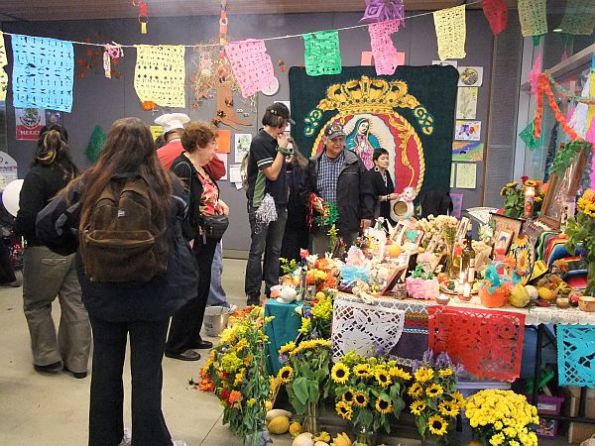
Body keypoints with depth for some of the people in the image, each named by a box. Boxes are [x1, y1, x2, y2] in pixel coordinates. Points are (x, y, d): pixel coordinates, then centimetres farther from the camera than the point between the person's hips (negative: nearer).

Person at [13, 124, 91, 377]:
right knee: (75, 304, 11)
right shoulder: (77, 175, 5)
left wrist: (17, 229, 0)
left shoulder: (36, 176, -13)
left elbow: (28, 217, -19)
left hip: (46, 250, -5)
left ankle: (48, 359, 22)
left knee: (36, 304, 14)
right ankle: (77, 362, 20)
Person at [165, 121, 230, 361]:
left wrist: (217, 202, 6)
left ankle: (192, 336, 30)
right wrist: (188, 239, -24)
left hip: (207, 240, 10)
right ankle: (176, 346, 12)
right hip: (193, 241, -10)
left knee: (202, 289, 16)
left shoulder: (201, 167, 13)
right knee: (191, 291, -2)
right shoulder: (182, 167, -16)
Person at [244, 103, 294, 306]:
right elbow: (272, 173, -16)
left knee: (274, 250, 12)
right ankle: (253, 295, 8)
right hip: (261, 204, -8)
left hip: (278, 204, 8)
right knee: (258, 250, -1)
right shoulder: (260, 141, -11)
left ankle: (272, 290, 21)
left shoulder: (276, 141, 14)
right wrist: (282, 149, -11)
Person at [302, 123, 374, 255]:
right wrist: (312, 200, -4)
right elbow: (304, 189, 15)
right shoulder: (314, 164, 8)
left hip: (349, 225, -1)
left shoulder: (355, 162, 4)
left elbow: (366, 192, 5)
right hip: (321, 226, 1)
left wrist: (367, 215, 0)